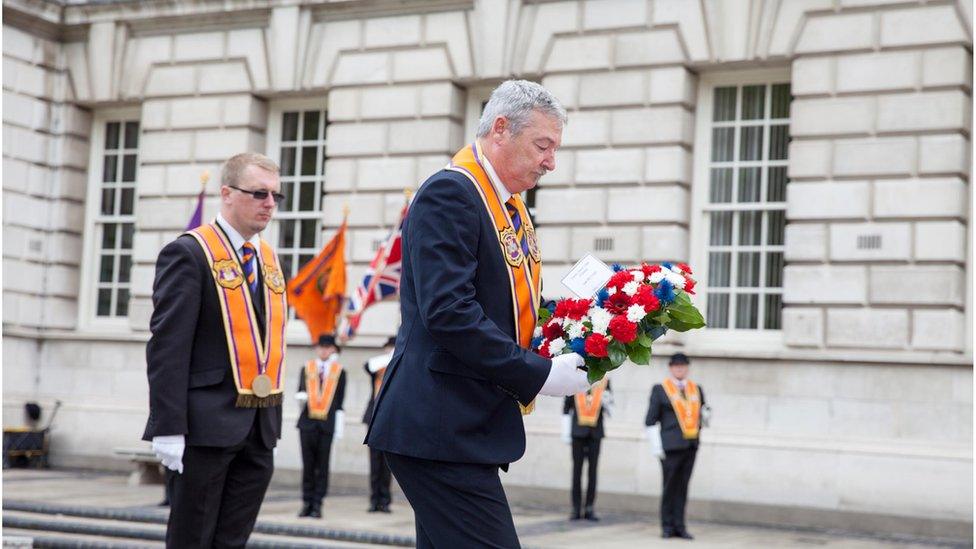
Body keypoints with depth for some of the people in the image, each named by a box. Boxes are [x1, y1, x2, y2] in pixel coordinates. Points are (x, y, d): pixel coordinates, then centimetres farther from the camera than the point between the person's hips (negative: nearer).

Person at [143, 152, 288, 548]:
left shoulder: (268, 257, 15)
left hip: (259, 427, 7)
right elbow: (167, 347, -13)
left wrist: (273, 419, 14)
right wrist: (169, 427, -18)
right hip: (209, 423, -7)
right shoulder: (188, 253, -8)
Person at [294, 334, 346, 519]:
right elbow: (300, 392, 15)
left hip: (327, 423, -1)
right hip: (307, 421, 2)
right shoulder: (306, 369, 11)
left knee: (322, 465, 0)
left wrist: (339, 427, 2)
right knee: (307, 464, 4)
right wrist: (301, 396, -9)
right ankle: (307, 502, 10)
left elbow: (339, 401, 6)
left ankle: (317, 504, 4)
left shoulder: (339, 372, 6)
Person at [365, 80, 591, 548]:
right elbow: (448, 312, -22)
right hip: (442, 430, -10)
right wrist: (539, 375, -19)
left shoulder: (510, 206, 17)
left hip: (467, 425, 10)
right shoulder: (449, 193, -13)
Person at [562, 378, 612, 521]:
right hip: (578, 431, -1)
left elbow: (609, 411, 10)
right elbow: (566, 407, 4)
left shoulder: (604, 382, 5)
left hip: (596, 432, 1)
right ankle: (576, 509, 8)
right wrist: (566, 432, 1)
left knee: (593, 470, 3)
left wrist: (607, 402, -13)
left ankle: (589, 509, 9)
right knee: (577, 470, 3)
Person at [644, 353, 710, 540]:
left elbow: (704, 414, 23)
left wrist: (705, 414, -1)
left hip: (691, 445, 4)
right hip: (671, 446, -4)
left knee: (683, 487, 8)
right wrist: (656, 447, -9)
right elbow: (650, 421, -2)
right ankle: (667, 527, 9)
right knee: (670, 486, 0)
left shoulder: (696, 389, 14)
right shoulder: (660, 390, 0)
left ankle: (679, 526, 14)